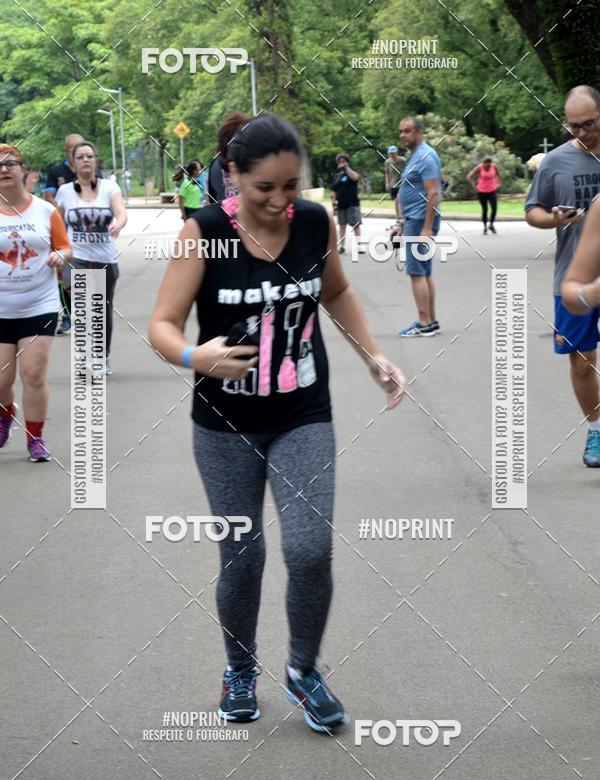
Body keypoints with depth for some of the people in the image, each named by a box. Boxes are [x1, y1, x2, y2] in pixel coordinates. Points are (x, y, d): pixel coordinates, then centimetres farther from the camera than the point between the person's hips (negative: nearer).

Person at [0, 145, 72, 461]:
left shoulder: (45, 211, 0)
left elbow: (65, 248, 9)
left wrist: (60, 256, -13)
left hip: (40, 307, 0)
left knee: (34, 375, -5)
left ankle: (35, 438, 10)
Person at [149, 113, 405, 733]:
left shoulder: (316, 222, -6)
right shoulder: (204, 231, -16)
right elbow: (161, 325, -16)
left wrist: (374, 359, 7)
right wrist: (193, 357, -37)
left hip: (304, 419, 2)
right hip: (226, 426, -1)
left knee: (310, 551, -10)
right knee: (241, 558, 5)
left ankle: (303, 671, 16)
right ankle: (240, 670, 32)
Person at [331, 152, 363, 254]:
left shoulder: (350, 172, 0)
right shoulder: (337, 176, 12)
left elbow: (355, 177, -26)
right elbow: (333, 191, 13)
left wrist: (346, 167, -18)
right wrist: (333, 203, 6)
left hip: (352, 204, -5)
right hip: (341, 204, 5)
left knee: (355, 225, -5)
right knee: (342, 225, 10)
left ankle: (359, 245, -3)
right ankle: (342, 245, 16)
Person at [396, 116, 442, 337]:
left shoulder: (426, 156, -14)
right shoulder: (415, 156, 18)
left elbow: (433, 194, -21)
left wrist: (427, 228, -25)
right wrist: (403, 226, 25)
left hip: (421, 221, -10)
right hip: (414, 220, 10)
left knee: (417, 272, -10)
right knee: (424, 273, 11)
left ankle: (425, 324, -9)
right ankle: (431, 321, 15)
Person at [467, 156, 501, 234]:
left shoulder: (494, 166, -8)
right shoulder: (479, 168, -15)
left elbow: (498, 174, 14)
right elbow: (469, 177, -11)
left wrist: (498, 183, 8)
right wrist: (475, 187, -11)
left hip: (492, 191, 2)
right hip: (482, 192, -2)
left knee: (494, 208, -9)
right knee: (484, 209, 3)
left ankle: (491, 224, 13)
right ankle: (485, 227, 16)